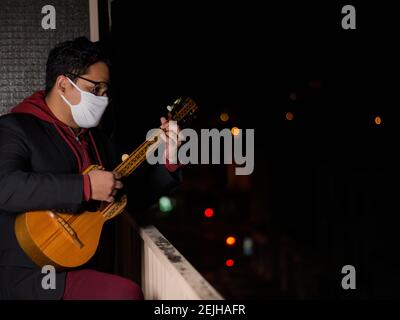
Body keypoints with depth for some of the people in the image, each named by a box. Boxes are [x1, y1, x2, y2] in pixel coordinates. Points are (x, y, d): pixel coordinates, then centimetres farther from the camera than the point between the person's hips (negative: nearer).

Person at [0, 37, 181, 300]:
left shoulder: (97, 138, 16)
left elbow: (134, 192, 22)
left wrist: (167, 161, 5)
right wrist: (85, 187, -27)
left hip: (85, 267, 8)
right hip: (30, 275, -7)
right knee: (126, 293, -26)